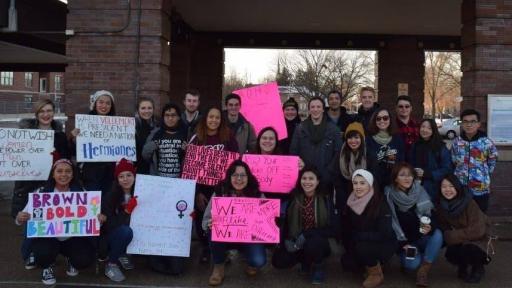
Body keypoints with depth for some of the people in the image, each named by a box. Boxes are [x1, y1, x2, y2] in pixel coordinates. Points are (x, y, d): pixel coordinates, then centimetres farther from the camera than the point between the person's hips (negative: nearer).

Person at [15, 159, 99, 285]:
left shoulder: (80, 192, -2)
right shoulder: (42, 192, -5)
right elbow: (24, 215, -7)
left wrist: (99, 219, -29)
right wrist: (20, 218, -32)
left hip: (73, 238, 1)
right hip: (47, 237, -1)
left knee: (86, 258, -25)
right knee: (44, 252, -34)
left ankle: (71, 260, 17)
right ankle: (47, 267, 8)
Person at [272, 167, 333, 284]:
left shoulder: (325, 200, -10)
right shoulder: (293, 199, -4)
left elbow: (329, 229, -13)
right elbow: (286, 222, 5)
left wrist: (306, 235, -24)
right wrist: (287, 240, -13)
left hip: (317, 243, -3)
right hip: (296, 242, 3)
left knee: (312, 244, -37)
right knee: (278, 261, -18)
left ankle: (318, 266, -3)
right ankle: (306, 260, 11)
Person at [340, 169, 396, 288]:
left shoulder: (381, 204, -20)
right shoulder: (350, 203, -6)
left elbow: (384, 234, -24)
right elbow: (346, 229, 2)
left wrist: (357, 236, -24)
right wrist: (349, 244, -14)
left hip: (384, 245, -5)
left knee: (362, 247, -32)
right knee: (347, 263, -19)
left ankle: (376, 274, -4)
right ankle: (372, 263, 12)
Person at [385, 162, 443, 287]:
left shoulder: (420, 193, -6)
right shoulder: (389, 196, -11)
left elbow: (432, 216, -4)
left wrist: (430, 227, -27)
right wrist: (403, 243, -14)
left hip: (422, 238, 2)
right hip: (403, 241, -2)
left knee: (437, 234, -28)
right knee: (412, 263, -28)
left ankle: (424, 270, -15)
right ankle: (406, 258, 9)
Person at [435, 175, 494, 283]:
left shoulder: (469, 203, -27)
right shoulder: (441, 205, -12)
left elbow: (477, 230, -28)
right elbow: (444, 227, -1)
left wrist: (452, 236, -26)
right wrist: (447, 235, -22)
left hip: (477, 237, -4)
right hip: (459, 240, 4)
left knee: (468, 249, -32)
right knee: (450, 254, -22)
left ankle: (478, 269, 2)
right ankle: (462, 266, 13)